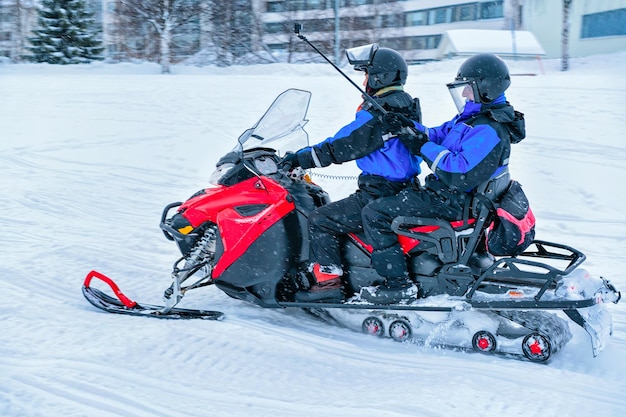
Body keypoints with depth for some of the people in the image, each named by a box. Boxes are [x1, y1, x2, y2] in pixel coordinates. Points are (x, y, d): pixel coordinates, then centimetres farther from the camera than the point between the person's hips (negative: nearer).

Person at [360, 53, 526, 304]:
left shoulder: (489, 131, -23)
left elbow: (463, 175, -31)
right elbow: (440, 135, 17)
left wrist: (427, 149, -23)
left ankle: (399, 283, -14)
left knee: (374, 213, -16)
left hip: (452, 203, -11)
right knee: (386, 194, 28)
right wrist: (413, 128, -1)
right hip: (445, 193, 11)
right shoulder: (472, 118, 11)